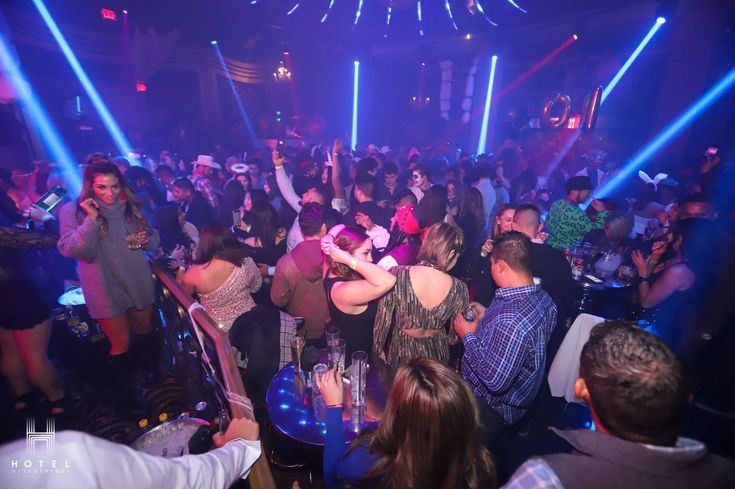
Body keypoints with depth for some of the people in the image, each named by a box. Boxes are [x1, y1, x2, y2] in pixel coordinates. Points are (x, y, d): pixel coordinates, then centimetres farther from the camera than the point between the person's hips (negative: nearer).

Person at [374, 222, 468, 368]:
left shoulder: (397, 275, -25)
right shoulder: (459, 289, -20)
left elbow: (382, 321, -14)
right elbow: (454, 337, -6)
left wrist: (378, 350, 3)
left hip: (401, 351, -1)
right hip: (436, 353, 2)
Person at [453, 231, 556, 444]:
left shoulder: (512, 318, -38)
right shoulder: (541, 296, -8)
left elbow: (495, 379, -33)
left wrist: (468, 336, -22)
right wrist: (487, 317, 5)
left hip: (487, 410, -8)